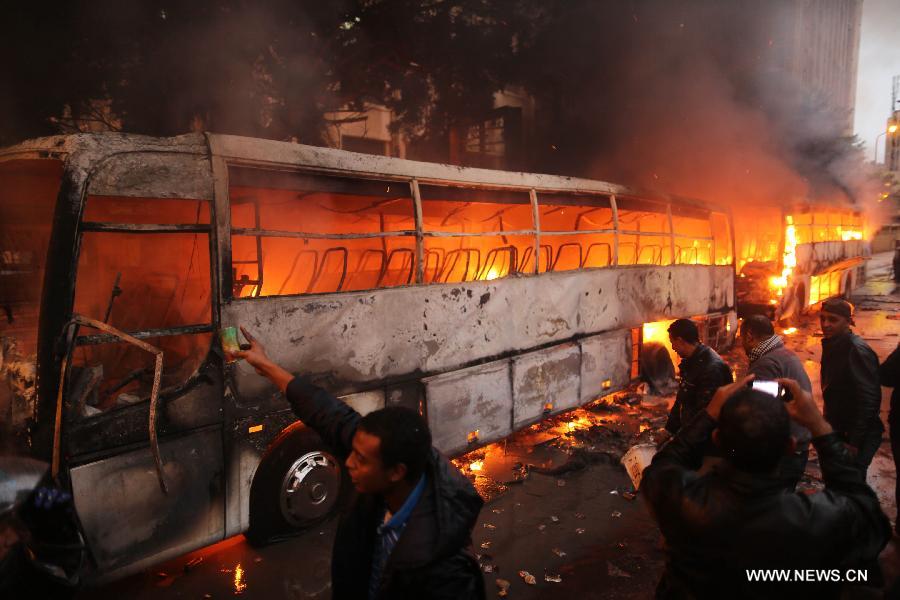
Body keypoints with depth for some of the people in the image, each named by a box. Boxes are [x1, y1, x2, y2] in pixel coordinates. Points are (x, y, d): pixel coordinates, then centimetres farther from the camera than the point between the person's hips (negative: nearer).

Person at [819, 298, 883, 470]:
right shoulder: (831, 344, 4)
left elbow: (869, 399, -24)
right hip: (837, 430, 8)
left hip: (857, 436, -8)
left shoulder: (857, 350, -23)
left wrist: (854, 442, -22)